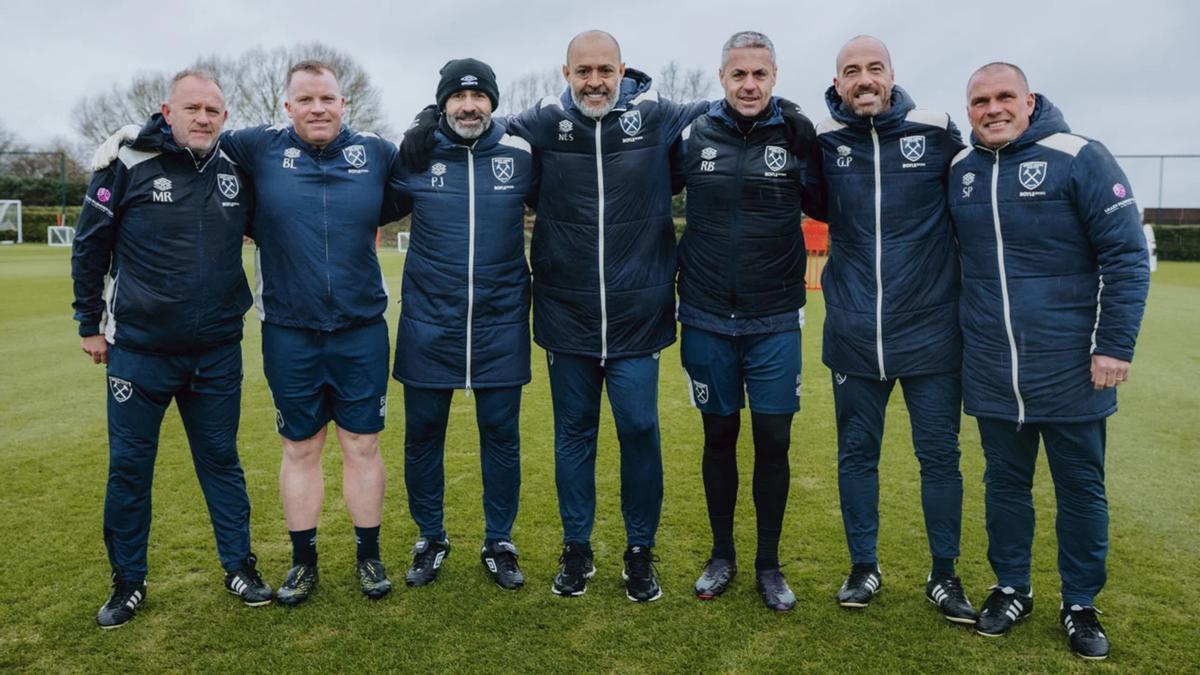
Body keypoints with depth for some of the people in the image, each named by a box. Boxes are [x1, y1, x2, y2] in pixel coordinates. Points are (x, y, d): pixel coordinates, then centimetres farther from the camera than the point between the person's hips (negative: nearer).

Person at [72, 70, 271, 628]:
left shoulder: (238, 173, 1)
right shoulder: (129, 165, -7)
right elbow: (90, 245, 2)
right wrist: (90, 322, 5)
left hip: (217, 352, 2)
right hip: (139, 350, -2)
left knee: (220, 459, 11)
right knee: (129, 466, 7)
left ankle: (239, 566, 24)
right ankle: (128, 582, 23)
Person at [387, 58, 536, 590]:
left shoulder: (521, 157, 0)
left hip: (500, 324, 0)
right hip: (428, 323, 0)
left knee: (502, 435, 7)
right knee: (422, 434, 8)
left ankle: (499, 543, 24)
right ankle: (431, 539, 28)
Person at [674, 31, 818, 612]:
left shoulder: (798, 138, -2)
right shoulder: (693, 137, -1)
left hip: (775, 323, 0)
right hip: (706, 320, 1)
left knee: (773, 441, 4)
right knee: (719, 437, 11)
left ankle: (769, 564, 22)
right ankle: (721, 555, 28)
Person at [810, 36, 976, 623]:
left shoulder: (936, 132, -3)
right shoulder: (823, 141, 0)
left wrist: (966, 287, 9)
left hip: (930, 328, -1)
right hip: (853, 334, 1)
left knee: (940, 455, 8)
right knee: (856, 453, 11)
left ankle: (944, 574, 27)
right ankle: (863, 567, 28)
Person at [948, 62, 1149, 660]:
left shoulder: (1079, 158, -8)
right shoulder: (958, 172, 6)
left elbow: (1126, 255, -9)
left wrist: (1114, 345, -12)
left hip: (1071, 373, -3)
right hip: (991, 376, 4)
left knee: (1081, 489, 10)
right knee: (1005, 483, 15)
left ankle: (1080, 604, 28)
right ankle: (1011, 589, 32)